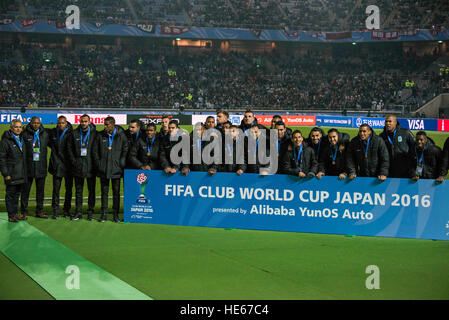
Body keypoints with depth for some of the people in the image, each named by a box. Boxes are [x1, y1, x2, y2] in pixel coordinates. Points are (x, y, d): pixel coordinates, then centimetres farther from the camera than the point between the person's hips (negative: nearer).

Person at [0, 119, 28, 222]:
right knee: (11, 194, -1)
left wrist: (25, 171, 15)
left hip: (21, 174, 7)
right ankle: (11, 215, 4)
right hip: (12, 173, -7)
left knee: (18, 193, 11)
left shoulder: (21, 139, 14)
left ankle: (16, 213, 20)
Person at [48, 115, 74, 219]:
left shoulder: (70, 133, -4)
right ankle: (55, 211, 4)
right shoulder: (52, 133, 5)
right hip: (57, 166, 1)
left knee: (69, 188, 5)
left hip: (68, 166, -1)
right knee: (56, 188, -1)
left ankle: (66, 210, 16)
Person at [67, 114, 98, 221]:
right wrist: (73, 160, 1)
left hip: (90, 166, -2)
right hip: (78, 166, 2)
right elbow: (69, 147, 10)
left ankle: (90, 212, 12)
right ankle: (78, 212, 12)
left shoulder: (95, 134, -1)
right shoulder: (75, 133, 7)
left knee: (91, 190, 3)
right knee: (78, 190, 7)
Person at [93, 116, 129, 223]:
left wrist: (121, 165, -3)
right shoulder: (101, 135, 5)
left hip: (116, 169, -1)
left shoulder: (121, 135, -1)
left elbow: (125, 151, 3)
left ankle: (116, 214, 10)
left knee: (116, 192, 3)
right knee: (104, 191, 5)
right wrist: (98, 164, 2)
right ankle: (104, 214, 11)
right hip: (103, 169, 2)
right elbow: (95, 150, 10)